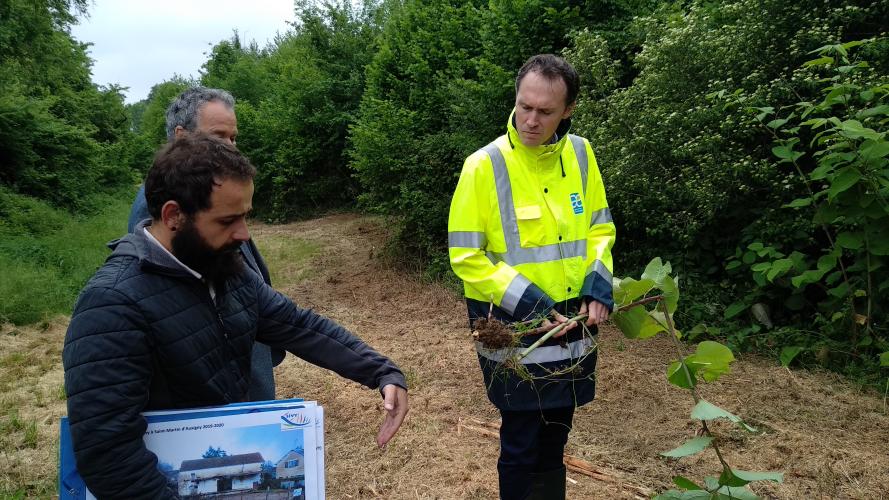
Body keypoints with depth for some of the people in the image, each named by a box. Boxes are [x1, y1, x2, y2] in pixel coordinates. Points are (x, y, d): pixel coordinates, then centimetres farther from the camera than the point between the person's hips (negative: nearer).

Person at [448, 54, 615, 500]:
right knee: (522, 446, 9)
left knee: (555, 439, 20)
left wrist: (598, 284, -6)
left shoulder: (579, 153, 0)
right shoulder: (485, 165, -15)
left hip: (571, 326, 5)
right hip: (515, 330, -4)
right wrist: (527, 302, -20)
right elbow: (466, 258, -15)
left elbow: (599, 227, 10)